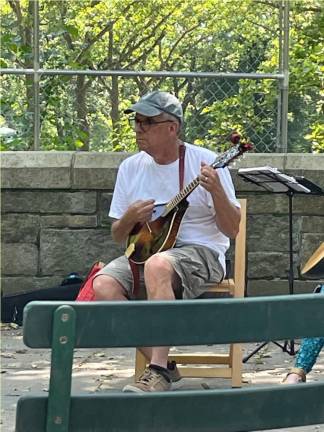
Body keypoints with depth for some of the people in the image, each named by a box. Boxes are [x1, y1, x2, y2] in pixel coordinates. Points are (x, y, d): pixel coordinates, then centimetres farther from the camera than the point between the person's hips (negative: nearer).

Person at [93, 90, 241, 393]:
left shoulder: (205, 163, -6)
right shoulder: (131, 168, 8)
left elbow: (231, 230, -8)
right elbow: (118, 236, 14)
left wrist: (217, 191, -25)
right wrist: (130, 218, -9)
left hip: (200, 252, -5)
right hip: (145, 252, 5)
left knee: (157, 265, -38)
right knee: (104, 285, -25)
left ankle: (158, 372, -35)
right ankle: (161, 364, -16)